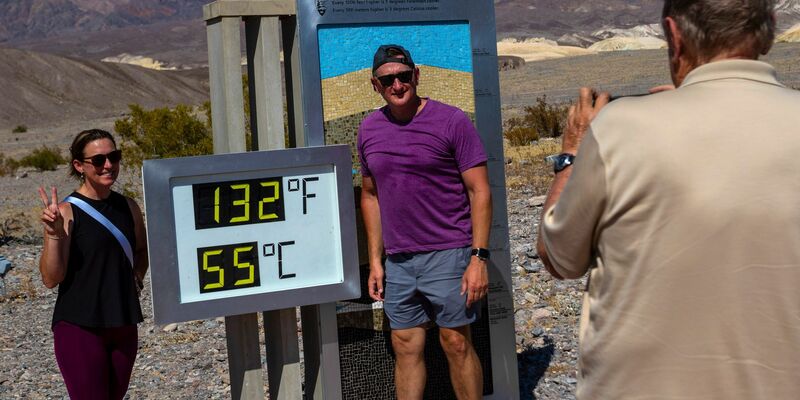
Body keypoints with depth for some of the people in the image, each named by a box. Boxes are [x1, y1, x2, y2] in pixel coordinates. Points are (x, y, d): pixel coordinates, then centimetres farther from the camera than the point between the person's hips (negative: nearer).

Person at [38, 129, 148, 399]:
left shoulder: (127, 207, 7)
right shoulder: (66, 212, -10)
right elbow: (50, 278, -14)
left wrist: (136, 277, 9)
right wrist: (54, 233, -25)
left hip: (123, 325, 6)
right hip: (79, 326, -6)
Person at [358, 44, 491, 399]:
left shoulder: (451, 122, -6)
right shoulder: (369, 130, 8)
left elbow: (479, 191, -7)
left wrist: (479, 257, -13)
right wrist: (375, 260, 12)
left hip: (448, 253, -4)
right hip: (397, 261, 4)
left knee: (455, 343, 0)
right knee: (405, 346, 8)